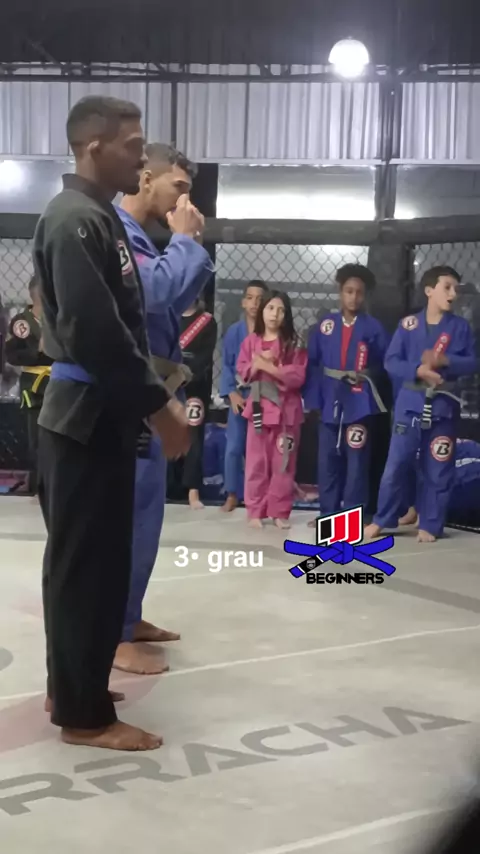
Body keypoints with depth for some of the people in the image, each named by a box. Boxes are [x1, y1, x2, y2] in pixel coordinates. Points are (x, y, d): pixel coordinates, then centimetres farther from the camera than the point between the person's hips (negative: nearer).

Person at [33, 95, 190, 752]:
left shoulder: (101, 219, 15)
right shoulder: (76, 220, -17)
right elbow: (96, 333, -25)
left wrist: (155, 399, 14)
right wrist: (158, 406, -19)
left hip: (99, 416, 10)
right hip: (87, 420, -10)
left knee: (85, 560, 17)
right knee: (90, 565, -2)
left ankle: (72, 688, 30)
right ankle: (84, 714, 9)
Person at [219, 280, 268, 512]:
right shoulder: (233, 332, 1)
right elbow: (227, 366, 3)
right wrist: (232, 393, -7)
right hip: (239, 396, 1)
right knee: (234, 448, 2)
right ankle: (233, 494, 15)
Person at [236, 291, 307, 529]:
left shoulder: (293, 343, -1)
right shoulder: (251, 341, 7)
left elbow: (297, 377, -9)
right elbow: (242, 372, 5)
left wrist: (269, 367, -16)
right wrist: (257, 365, -13)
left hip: (286, 408, -1)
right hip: (259, 406, 2)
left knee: (283, 463, 2)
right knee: (257, 462, 3)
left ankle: (280, 512, 9)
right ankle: (255, 511, 10)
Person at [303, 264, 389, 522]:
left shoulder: (373, 328, -1)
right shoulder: (325, 325, 5)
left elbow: (384, 364, 2)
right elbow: (312, 363, 5)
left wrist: (368, 375, -15)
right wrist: (312, 397, -2)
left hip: (359, 402, -3)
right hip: (330, 400, 3)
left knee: (356, 459, -1)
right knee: (328, 459, 9)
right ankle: (328, 513, 20)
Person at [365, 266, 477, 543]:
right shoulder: (409, 324, 1)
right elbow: (391, 362, -3)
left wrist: (445, 361, -18)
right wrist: (418, 370, -19)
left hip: (444, 406, 1)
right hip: (411, 404, -1)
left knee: (438, 470, 5)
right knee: (397, 464, 0)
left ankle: (430, 526, 16)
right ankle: (382, 520, 13)